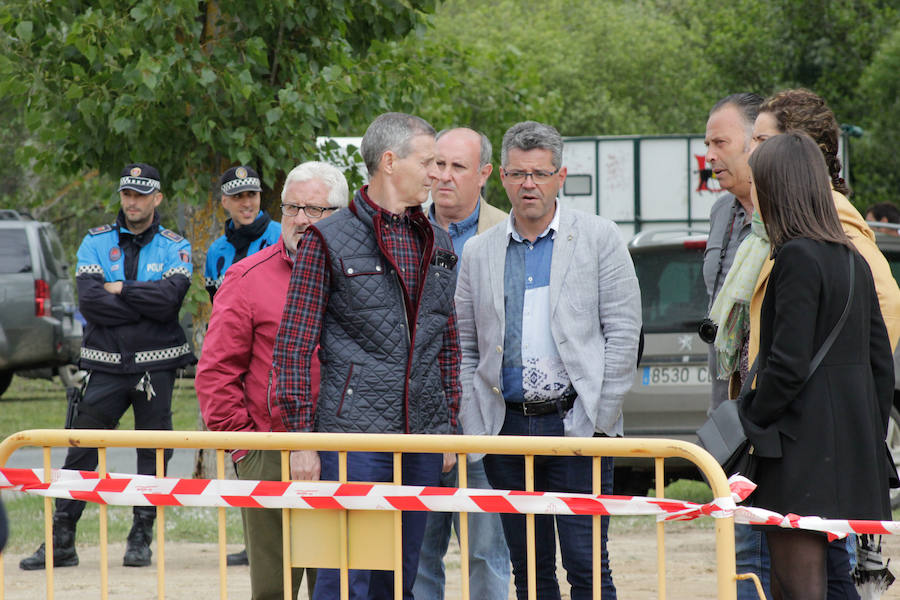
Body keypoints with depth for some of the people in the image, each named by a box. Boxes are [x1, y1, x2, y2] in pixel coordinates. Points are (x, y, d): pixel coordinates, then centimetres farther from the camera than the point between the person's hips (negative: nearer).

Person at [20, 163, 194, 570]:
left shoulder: (175, 248, 4)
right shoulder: (96, 242, 6)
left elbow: (169, 297, -15)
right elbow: (88, 301, -9)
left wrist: (118, 289, -10)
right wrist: (146, 305, -12)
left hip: (156, 365, -1)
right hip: (106, 364, 1)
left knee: (153, 451, 2)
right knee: (81, 450, -1)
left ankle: (142, 538, 13)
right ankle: (61, 541, 2)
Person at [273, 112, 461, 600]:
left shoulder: (438, 245, 14)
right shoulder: (329, 241, -3)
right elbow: (294, 345, -5)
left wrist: (450, 425, 15)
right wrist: (300, 438, -10)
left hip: (423, 439, 6)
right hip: (354, 435, -6)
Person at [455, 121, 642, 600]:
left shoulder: (599, 238, 2)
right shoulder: (479, 252, 11)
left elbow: (623, 332, -2)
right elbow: (464, 349, 13)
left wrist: (598, 419, -8)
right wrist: (473, 429, 3)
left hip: (575, 421, -3)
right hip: (506, 426, 3)